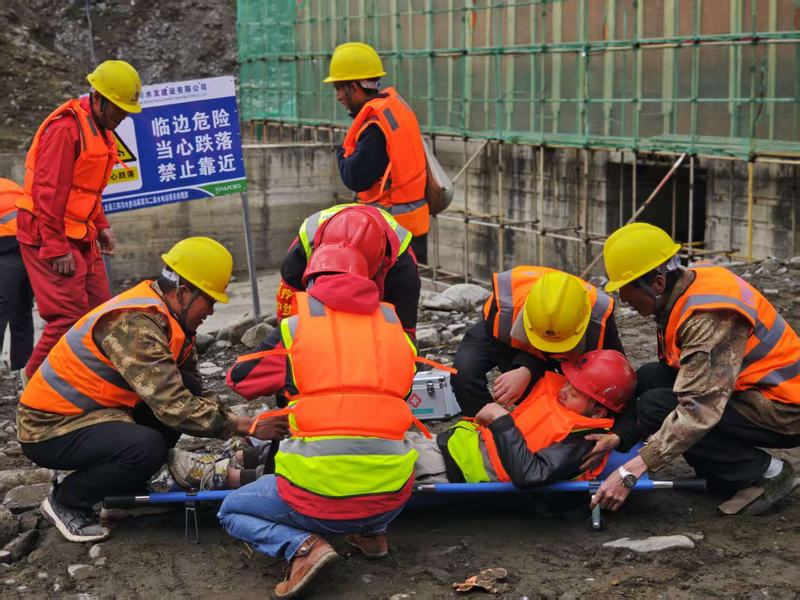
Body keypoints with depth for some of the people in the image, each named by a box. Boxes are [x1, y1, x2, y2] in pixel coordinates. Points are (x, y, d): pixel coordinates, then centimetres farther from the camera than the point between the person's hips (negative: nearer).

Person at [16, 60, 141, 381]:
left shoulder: (100, 130, 15)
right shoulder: (67, 128, -17)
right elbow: (48, 192, -20)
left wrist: (101, 225, 15)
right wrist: (56, 249, -21)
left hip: (80, 236, 10)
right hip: (50, 236, -10)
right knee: (70, 315, -11)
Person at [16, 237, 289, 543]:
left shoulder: (165, 318, 2)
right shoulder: (135, 324, -27)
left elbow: (194, 392, 7)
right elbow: (172, 405, -30)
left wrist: (236, 419, -7)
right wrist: (243, 426, -25)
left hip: (91, 410, 9)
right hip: (49, 427, -9)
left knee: (188, 389, -4)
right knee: (146, 446, -32)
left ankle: (127, 485, 9)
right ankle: (65, 502, -6)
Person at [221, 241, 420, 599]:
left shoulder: (297, 324, 2)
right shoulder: (394, 325, 10)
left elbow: (239, 379, 12)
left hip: (319, 492, -4)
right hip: (390, 498, 4)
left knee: (231, 512, 23)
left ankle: (300, 545, -4)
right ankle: (372, 532, 17)